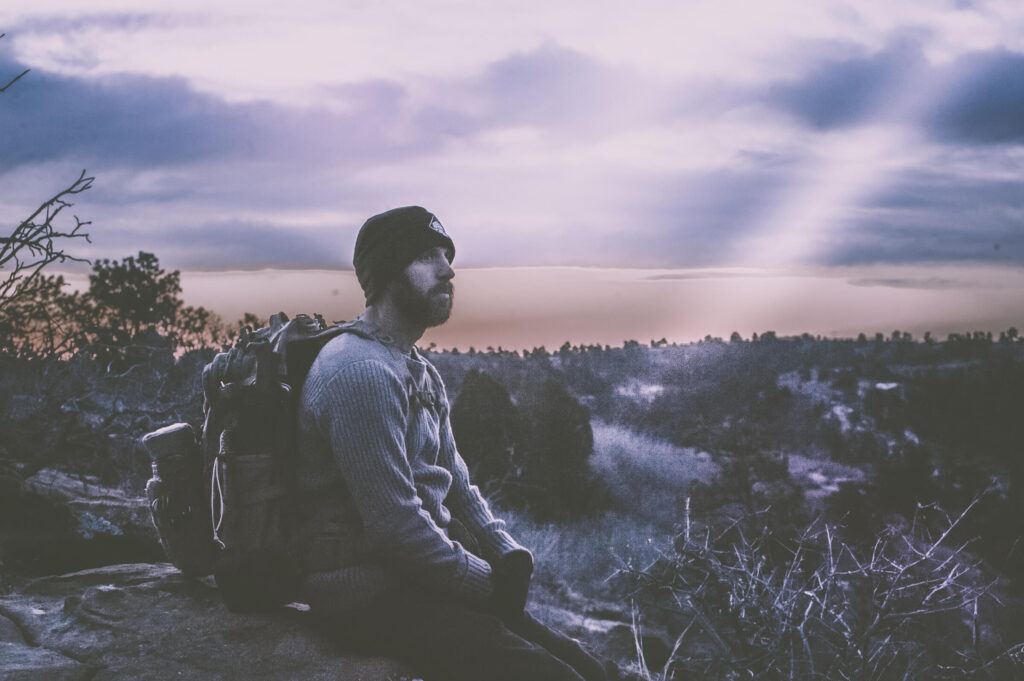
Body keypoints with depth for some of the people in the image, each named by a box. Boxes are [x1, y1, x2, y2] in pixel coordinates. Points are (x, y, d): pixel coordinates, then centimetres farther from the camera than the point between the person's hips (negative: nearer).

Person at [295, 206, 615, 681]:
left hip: (424, 573, 10)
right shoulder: (361, 372, -18)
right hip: (373, 594, -10)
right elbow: (395, 522, -23)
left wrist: (508, 553, 1)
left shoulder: (420, 373, 16)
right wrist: (490, 584, -13)